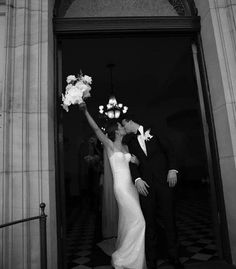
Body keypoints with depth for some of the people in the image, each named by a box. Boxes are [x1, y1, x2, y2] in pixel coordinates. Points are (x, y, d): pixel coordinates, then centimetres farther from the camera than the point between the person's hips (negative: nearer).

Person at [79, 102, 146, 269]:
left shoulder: (125, 147, 16)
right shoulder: (109, 144, -2)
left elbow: (136, 162, 23)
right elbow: (96, 129, -14)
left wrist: (135, 160, 0)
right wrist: (85, 111, -20)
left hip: (131, 186, 7)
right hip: (121, 186, -7)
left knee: (129, 223, 11)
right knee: (138, 221, -9)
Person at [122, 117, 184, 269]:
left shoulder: (152, 131, 9)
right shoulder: (130, 141, 13)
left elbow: (169, 149, 6)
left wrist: (172, 169, -6)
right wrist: (137, 179, -10)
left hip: (164, 180, -1)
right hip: (145, 184, 1)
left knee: (168, 218, 3)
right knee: (150, 221, 3)